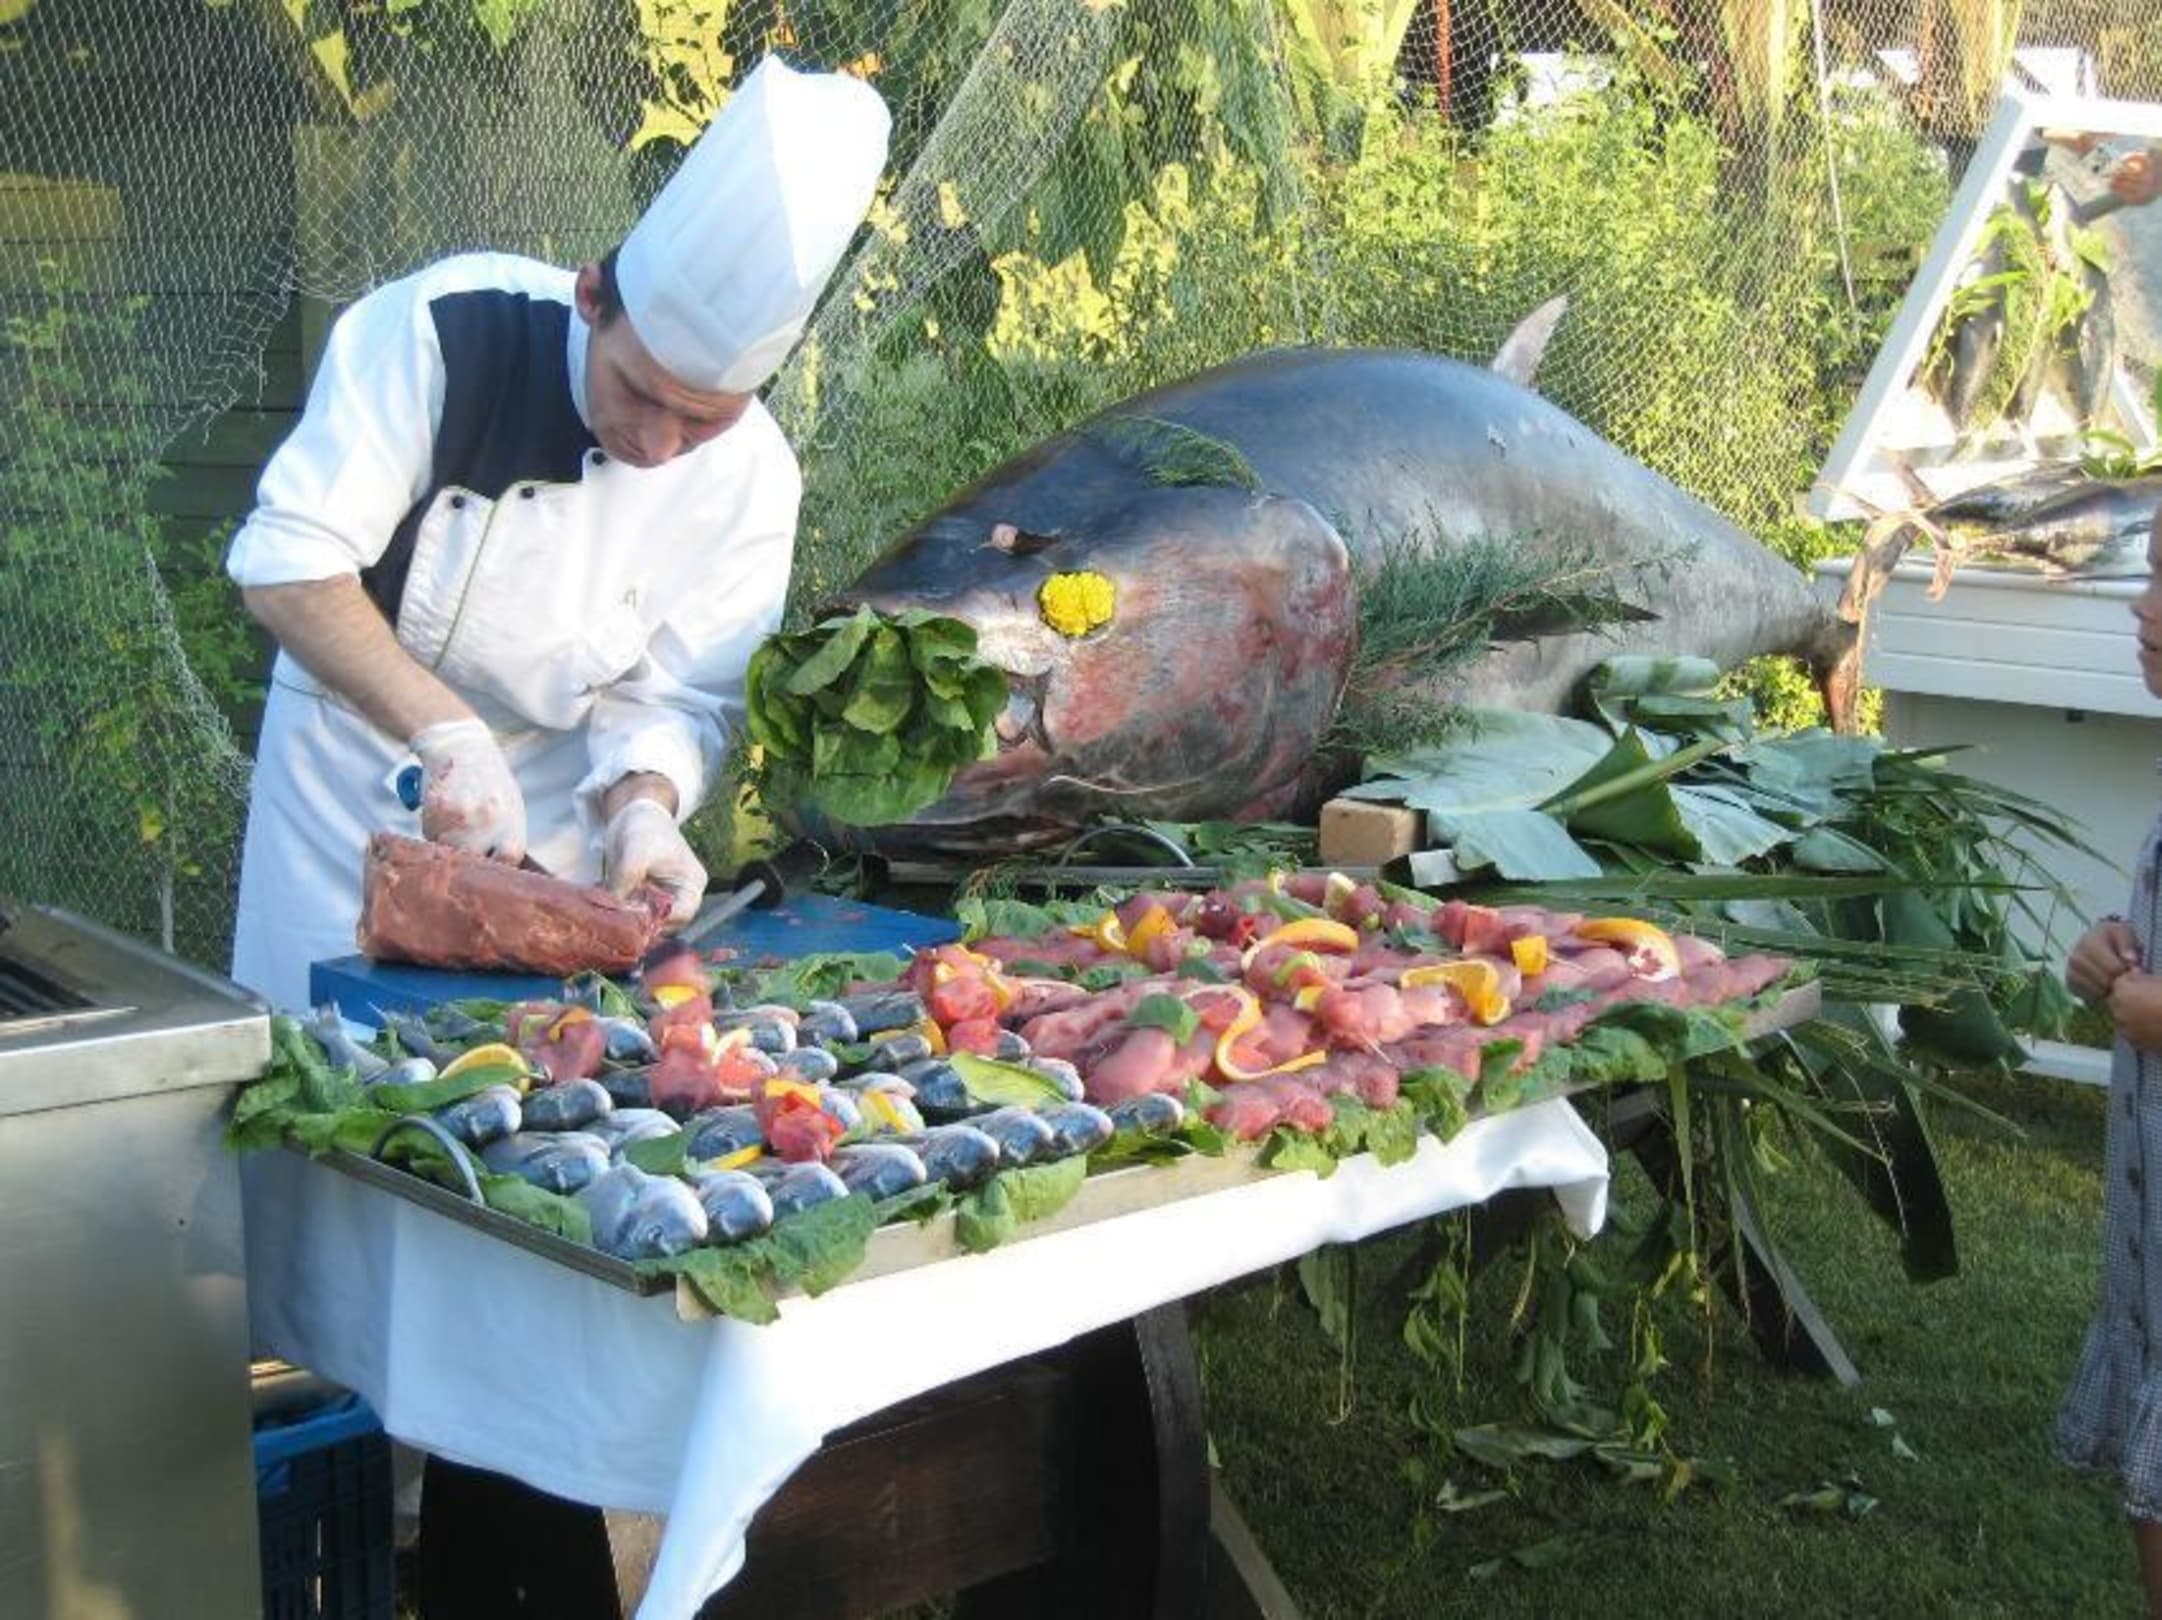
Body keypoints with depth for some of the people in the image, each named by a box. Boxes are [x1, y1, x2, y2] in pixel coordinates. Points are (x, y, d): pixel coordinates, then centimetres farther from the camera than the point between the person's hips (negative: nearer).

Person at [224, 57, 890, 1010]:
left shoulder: (752, 476, -15)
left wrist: (641, 805, -32)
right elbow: (288, 564, -27)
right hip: (353, 758, -1)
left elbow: (676, 699, -11)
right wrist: (449, 735, -37)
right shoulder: (445, 327, -24)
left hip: (556, 797, 2)